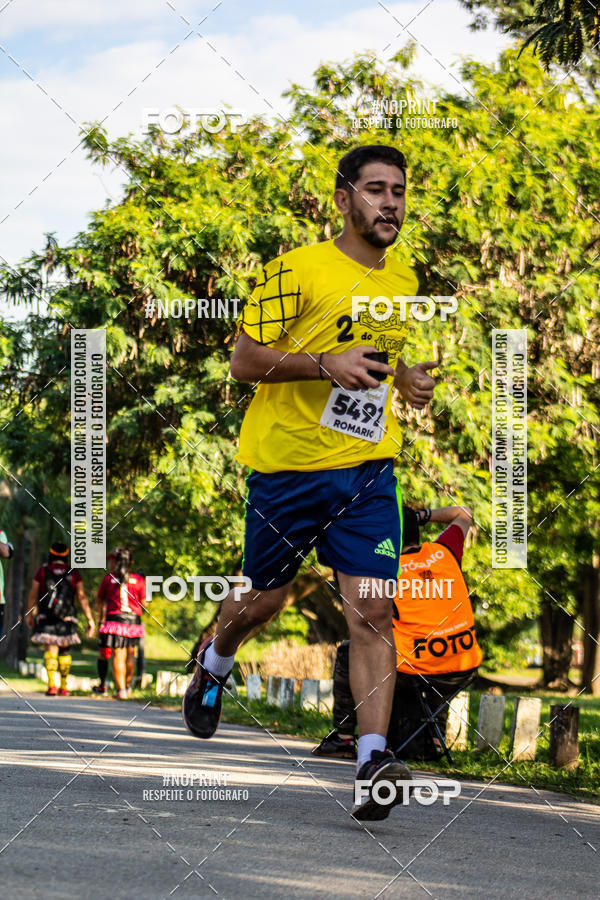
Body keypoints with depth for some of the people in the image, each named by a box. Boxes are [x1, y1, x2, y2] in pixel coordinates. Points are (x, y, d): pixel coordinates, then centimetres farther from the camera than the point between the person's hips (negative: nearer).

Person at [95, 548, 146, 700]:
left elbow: (100, 600, 11)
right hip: (134, 620, 2)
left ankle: (121, 690, -11)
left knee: (118, 656, -3)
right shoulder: (139, 580, 1)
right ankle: (128, 686, 31)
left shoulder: (108, 578, 0)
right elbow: (143, 603, 4)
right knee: (130, 654, 17)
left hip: (114, 618, -2)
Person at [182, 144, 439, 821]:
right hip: (288, 464, -3)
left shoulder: (402, 281, 11)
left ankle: (372, 762, -18)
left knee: (372, 614, -12)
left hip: (368, 467, 3)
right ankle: (214, 664, 48)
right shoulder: (299, 270, -10)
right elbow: (244, 361, -11)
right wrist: (326, 365, -24)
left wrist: (404, 378, 8)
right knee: (263, 600, 13)